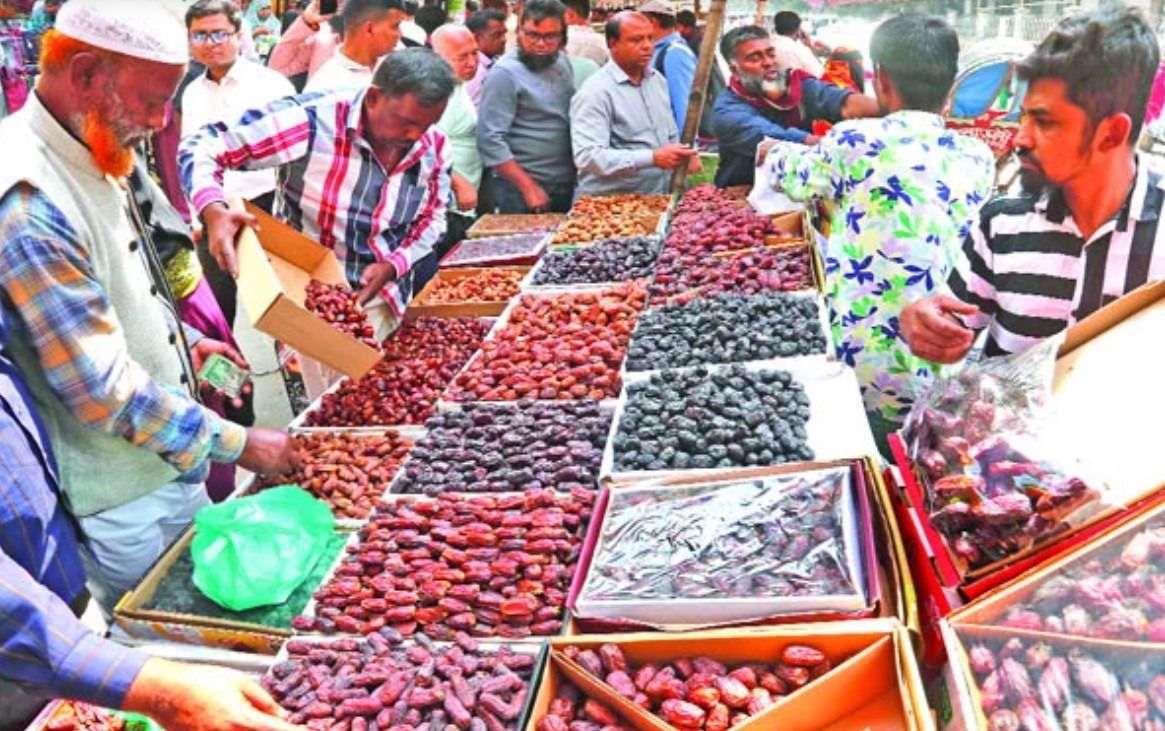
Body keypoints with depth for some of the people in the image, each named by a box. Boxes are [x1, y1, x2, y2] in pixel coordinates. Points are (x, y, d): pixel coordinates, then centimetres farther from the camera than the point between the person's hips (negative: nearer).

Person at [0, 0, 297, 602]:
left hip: (173, 463, 9)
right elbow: (105, 389, -27)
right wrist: (237, 445, -20)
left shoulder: (88, 161, 3)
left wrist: (185, 341, 11)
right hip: (125, 501, -9)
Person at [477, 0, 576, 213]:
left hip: (567, 186, 7)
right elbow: (490, 140, -16)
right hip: (521, 189, -7)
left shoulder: (563, 62, 10)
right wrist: (528, 187, -20)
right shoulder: (504, 73, -11)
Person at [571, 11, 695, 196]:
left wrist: (683, 154, 7)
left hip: (659, 201, 5)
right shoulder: (595, 92, -10)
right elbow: (587, 157, -21)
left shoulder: (658, 80, 15)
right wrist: (653, 158, -23)